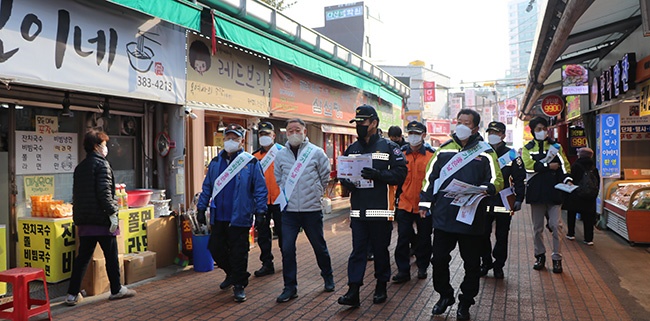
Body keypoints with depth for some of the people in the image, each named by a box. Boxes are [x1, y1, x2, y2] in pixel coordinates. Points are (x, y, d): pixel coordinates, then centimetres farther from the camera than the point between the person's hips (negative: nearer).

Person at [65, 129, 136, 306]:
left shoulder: (80, 167, 14)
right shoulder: (101, 164, -10)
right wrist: (112, 212, -17)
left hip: (85, 220, 7)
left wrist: (79, 216, 21)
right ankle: (116, 290, 16)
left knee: (82, 257, 11)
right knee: (111, 256, 5)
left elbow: (77, 194, 17)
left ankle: (73, 294, 11)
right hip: (102, 219, -7)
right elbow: (104, 192, -19)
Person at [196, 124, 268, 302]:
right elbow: (207, 187, 14)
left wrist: (260, 211, -11)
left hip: (240, 217, -5)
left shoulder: (251, 163, -2)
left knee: (238, 252, 2)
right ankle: (231, 274, 36)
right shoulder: (215, 163, 10)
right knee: (215, 248, 12)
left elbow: (260, 189, -4)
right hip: (218, 217, 5)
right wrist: (201, 208, 10)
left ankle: (239, 285, 18)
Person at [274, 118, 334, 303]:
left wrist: (316, 193, 8)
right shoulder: (281, 155, 3)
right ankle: (290, 287, 12)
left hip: (312, 209, -1)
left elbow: (325, 177, 6)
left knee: (319, 246, 12)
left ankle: (328, 278, 34)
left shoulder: (316, 152, -4)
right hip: (289, 210, 2)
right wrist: (286, 196, 9)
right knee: (287, 249, -1)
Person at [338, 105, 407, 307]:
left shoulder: (388, 147, 0)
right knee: (358, 250, 2)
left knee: (381, 250, 9)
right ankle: (353, 291, 3)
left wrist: (379, 174, -23)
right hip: (358, 210, 3)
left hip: (380, 210, -3)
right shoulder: (351, 149, 14)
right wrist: (347, 183, -5)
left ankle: (381, 288, 24)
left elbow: (400, 173, -9)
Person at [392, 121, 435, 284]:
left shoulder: (431, 154, -1)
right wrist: (395, 197, 3)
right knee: (403, 239, 2)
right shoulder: (401, 153, 3)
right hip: (404, 203, 1)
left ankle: (422, 267, 28)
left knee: (424, 238, 12)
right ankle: (403, 270, 11)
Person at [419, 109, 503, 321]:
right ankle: (445, 295, 29)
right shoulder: (444, 149, 9)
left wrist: (485, 189, -23)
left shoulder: (485, 152, 3)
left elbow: (497, 180, -1)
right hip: (443, 216, 2)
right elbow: (430, 177, 11)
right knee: (439, 259, 8)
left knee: (472, 264, 8)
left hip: (471, 218, -2)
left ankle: (465, 303, 25)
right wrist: (425, 203, 7)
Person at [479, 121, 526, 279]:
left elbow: (520, 179, 3)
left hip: (503, 203, -1)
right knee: (483, 234, 5)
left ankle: (498, 266, 19)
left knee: (501, 236, 6)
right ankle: (486, 262, 22)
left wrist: (519, 199, -5)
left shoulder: (511, 155, 2)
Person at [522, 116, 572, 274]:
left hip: (554, 191, 0)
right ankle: (540, 255, 22)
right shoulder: (528, 148, 7)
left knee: (555, 225, -5)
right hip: (536, 192, 0)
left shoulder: (556, 146, 12)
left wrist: (567, 179, -10)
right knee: (537, 227, 9)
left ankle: (557, 258, 6)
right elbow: (529, 165, -10)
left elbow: (564, 164, 6)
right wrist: (548, 166, -13)